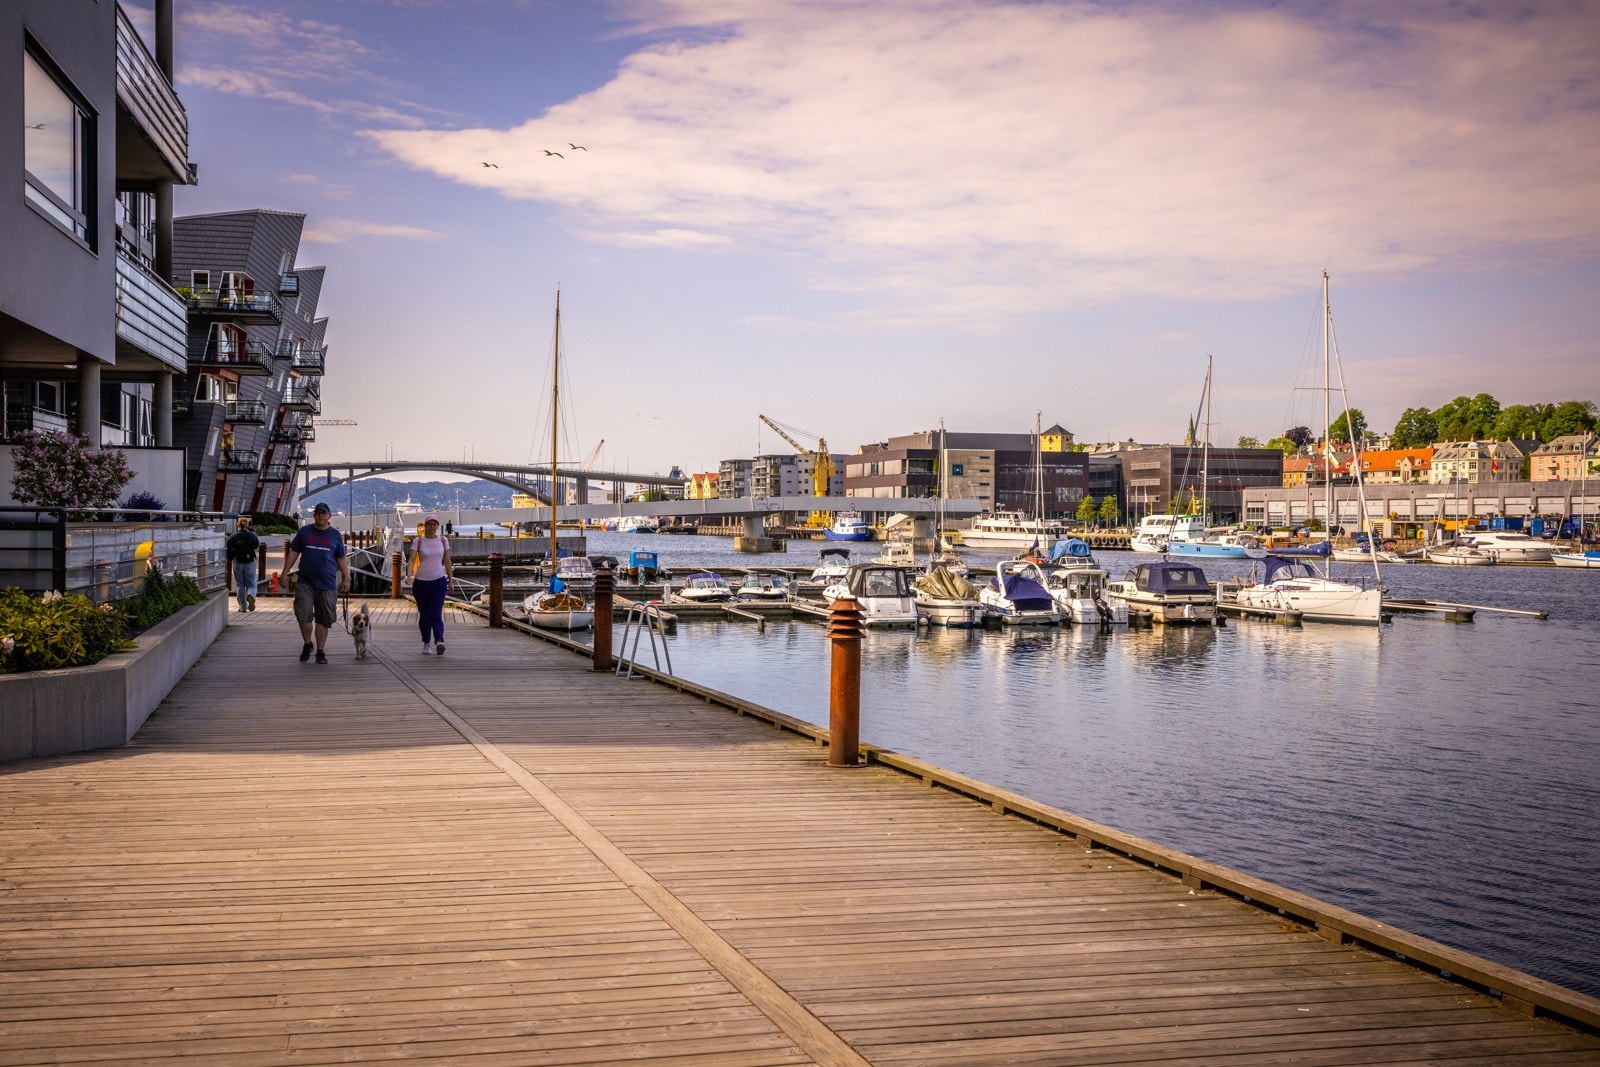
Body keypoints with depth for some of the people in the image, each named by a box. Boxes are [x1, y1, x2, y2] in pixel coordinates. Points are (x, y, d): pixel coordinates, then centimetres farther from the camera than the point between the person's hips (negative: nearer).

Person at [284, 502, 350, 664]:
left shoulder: (335, 535, 8)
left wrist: (346, 578, 7)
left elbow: (341, 558, 12)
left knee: (324, 619, 3)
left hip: (327, 584, 0)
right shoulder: (304, 531, 8)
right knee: (303, 616, -7)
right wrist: (285, 572, 4)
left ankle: (320, 651, 13)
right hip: (305, 582, 0)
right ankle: (307, 645, 16)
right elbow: (293, 553, 10)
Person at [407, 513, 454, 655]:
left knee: (435, 613, -15)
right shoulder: (418, 541, 1)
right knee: (424, 614, 8)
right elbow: (412, 559, -8)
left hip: (438, 581, 0)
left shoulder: (443, 541, 7)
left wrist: (450, 580, 13)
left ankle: (439, 641, -28)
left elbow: (447, 562, 13)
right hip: (421, 581, 0)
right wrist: (410, 574, -24)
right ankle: (426, 643, 19)